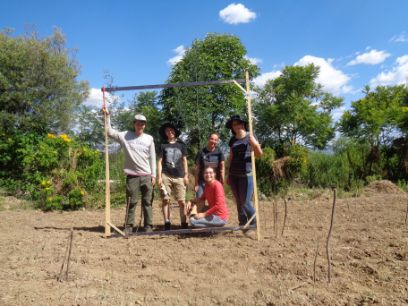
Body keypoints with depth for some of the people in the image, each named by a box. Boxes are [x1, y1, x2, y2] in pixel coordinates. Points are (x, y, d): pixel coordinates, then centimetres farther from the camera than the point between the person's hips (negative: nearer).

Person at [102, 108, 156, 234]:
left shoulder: (149, 138, 6)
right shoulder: (125, 136, 4)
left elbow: (152, 158, 6)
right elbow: (110, 132, 1)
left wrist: (153, 175, 1)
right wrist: (107, 116, -6)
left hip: (147, 176, 1)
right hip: (132, 176, -1)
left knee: (147, 202, 5)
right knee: (131, 202, 3)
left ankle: (148, 226, 13)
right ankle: (128, 226, 13)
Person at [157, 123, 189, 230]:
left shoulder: (181, 145, 14)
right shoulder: (163, 145, 10)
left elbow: (184, 161, 15)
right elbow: (159, 161, 6)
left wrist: (186, 175, 7)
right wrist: (159, 176, -3)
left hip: (179, 177, 1)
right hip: (166, 176, 0)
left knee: (182, 202, -1)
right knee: (166, 200, -3)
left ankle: (184, 224, 7)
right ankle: (167, 224, 4)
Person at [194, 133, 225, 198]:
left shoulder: (219, 153, 1)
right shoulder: (201, 152, -1)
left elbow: (222, 168, 1)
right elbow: (197, 168, -1)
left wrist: (222, 182, -5)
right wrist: (196, 183, -4)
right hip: (202, 181, 0)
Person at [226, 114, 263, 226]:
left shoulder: (249, 137, -1)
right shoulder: (232, 140, 13)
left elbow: (259, 154, -9)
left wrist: (255, 145, -29)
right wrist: (228, 175, 14)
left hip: (246, 174, -5)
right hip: (234, 175, 5)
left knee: (246, 202, -9)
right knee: (239, 202, 8)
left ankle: (254, 224, 7)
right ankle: (242, 224, 17)